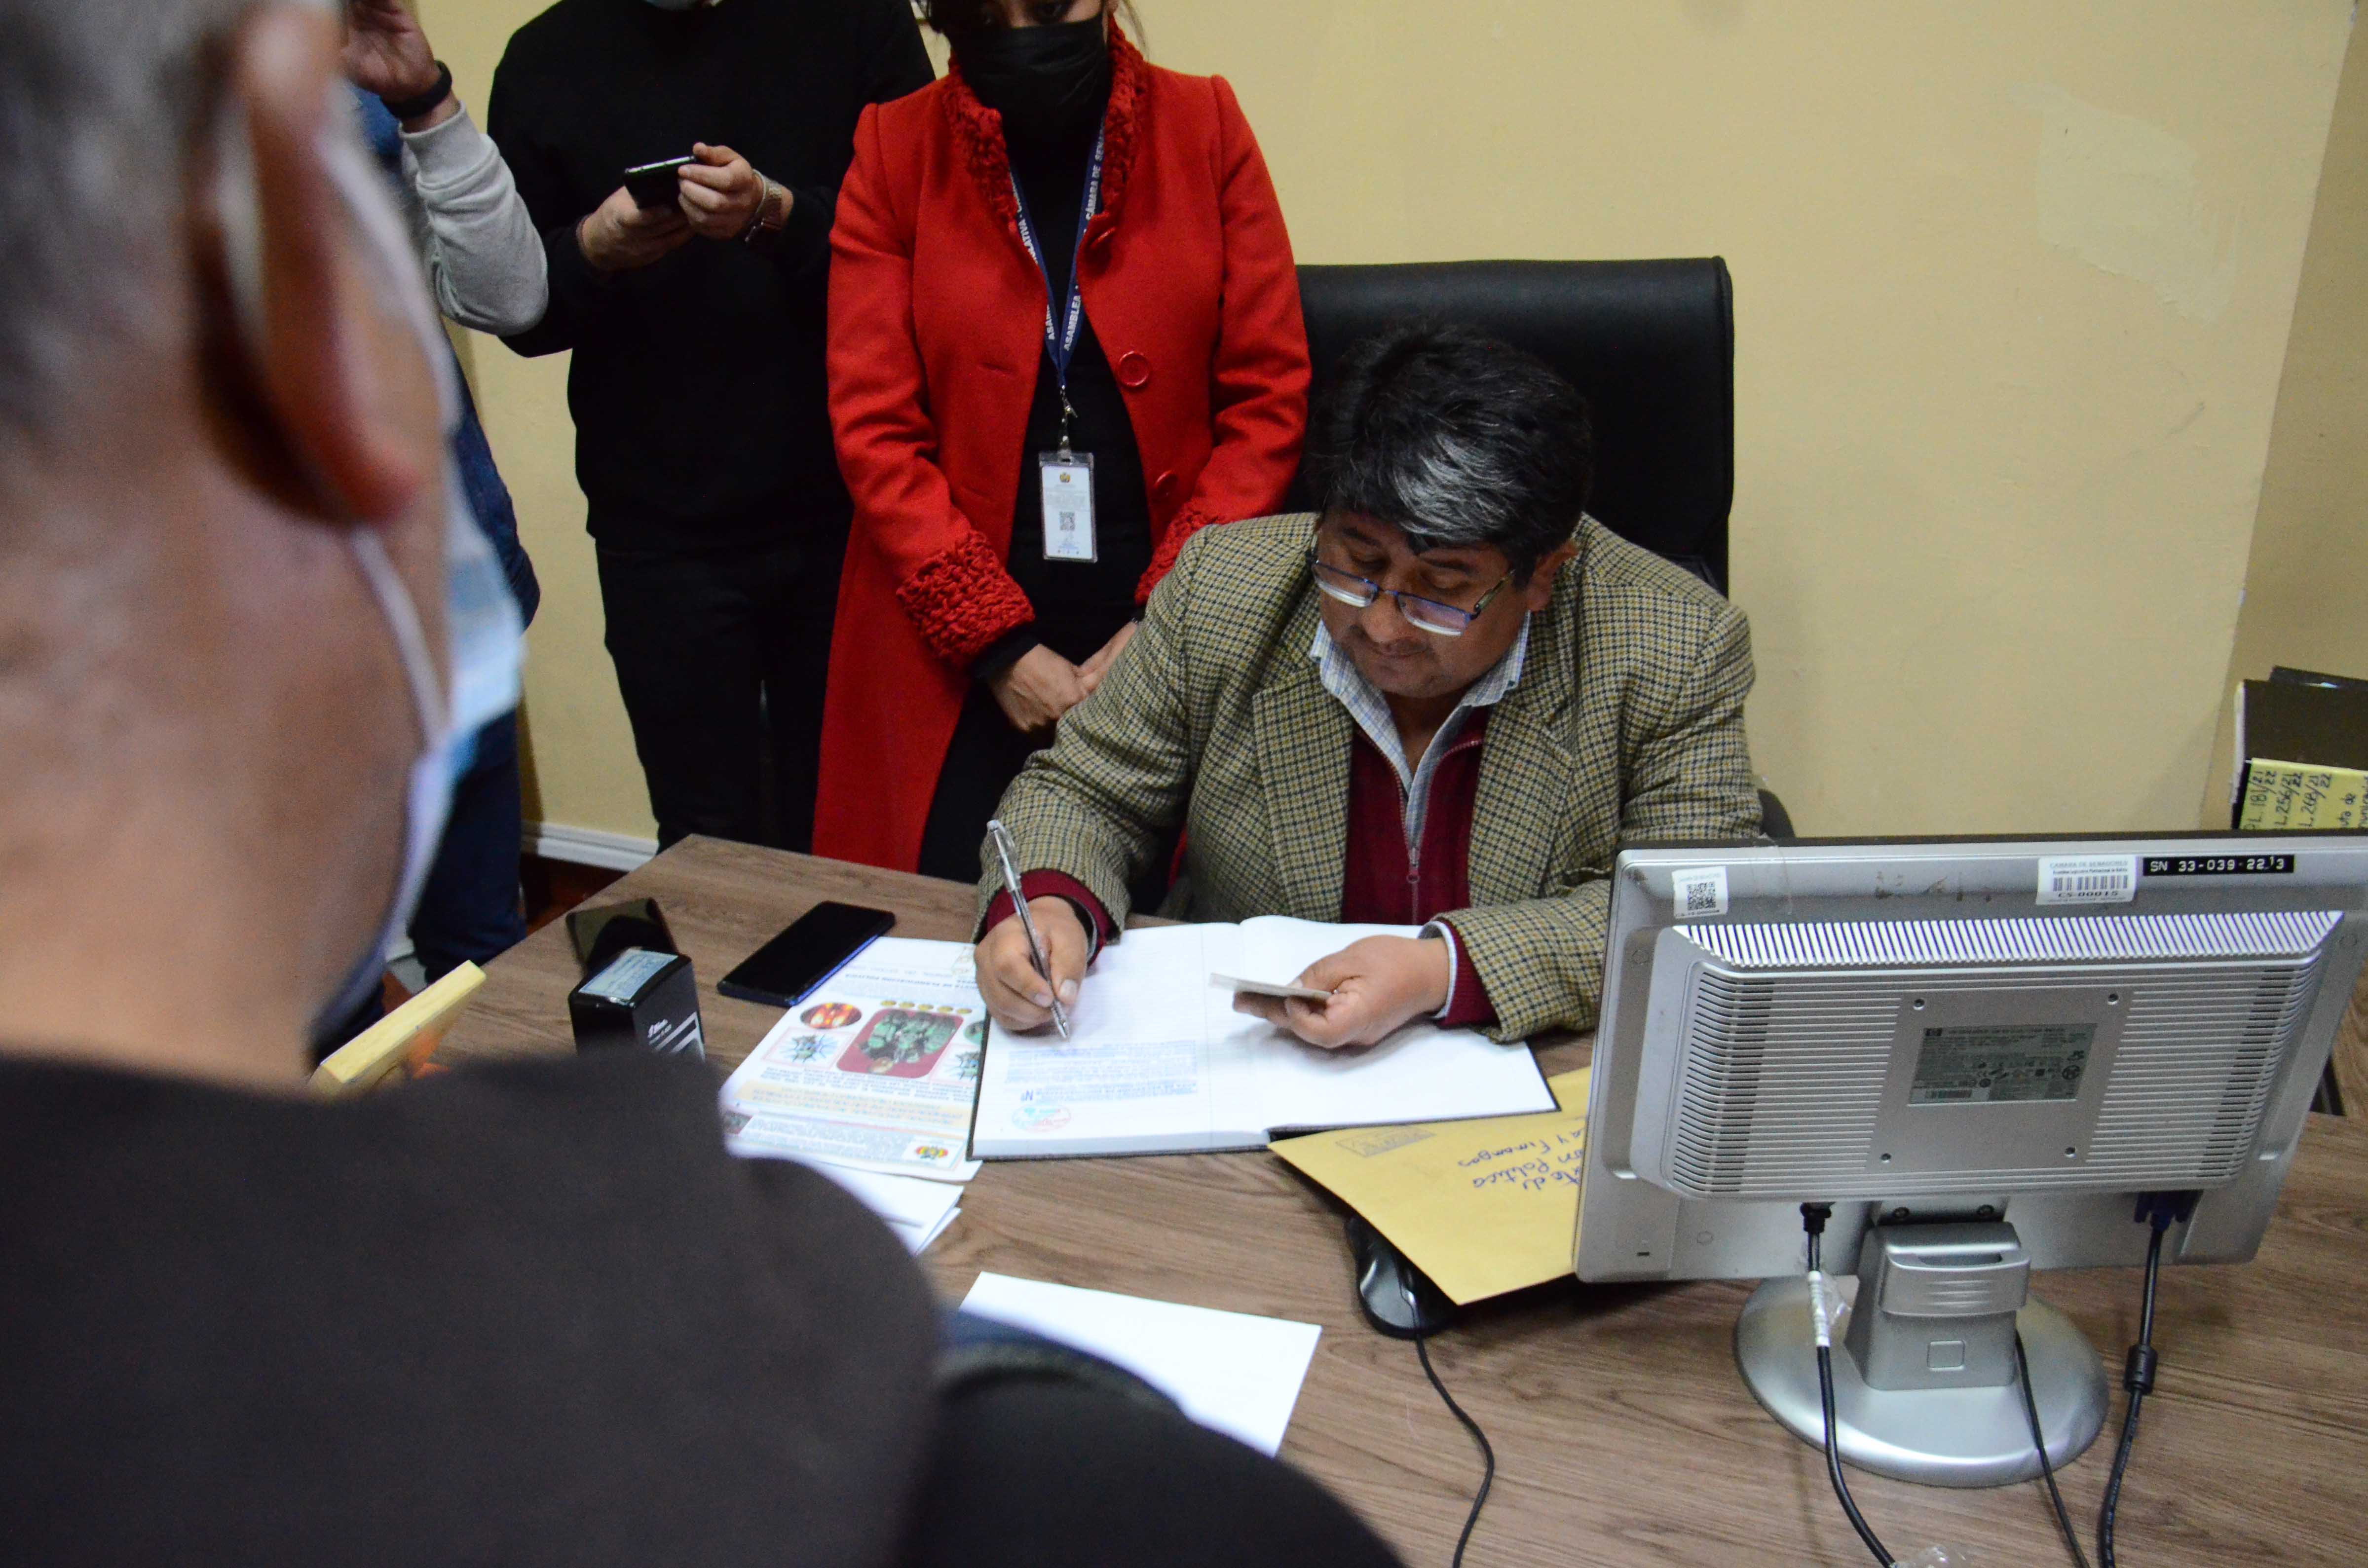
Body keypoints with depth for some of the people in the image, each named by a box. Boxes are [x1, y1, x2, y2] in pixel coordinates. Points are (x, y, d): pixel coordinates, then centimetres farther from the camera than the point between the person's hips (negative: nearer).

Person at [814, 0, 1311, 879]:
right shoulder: (894, 151, 2)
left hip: (1174, 647, 0)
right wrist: (996, 642, -10)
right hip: (955, 653, 0)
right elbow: (874, 428, -3)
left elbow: (1268, 399, -1)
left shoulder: (1206, 127, 2)